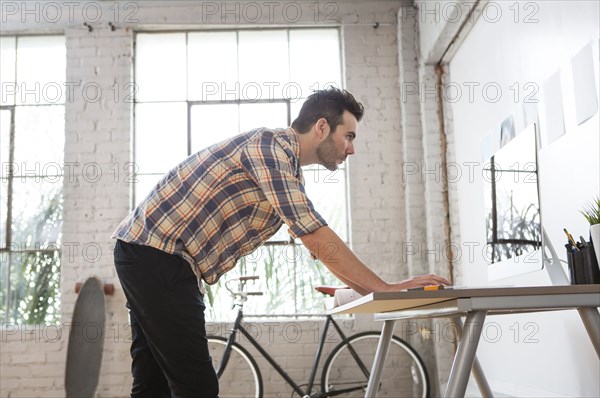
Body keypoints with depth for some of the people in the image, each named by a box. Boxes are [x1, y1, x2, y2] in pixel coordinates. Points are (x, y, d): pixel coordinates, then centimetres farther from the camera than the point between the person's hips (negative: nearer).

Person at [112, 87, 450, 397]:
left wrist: (376, 290, 13)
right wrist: (387, 289, -15)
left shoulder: (288, 169, 16)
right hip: (158, 255, -10)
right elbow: (316, 238, -20)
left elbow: (319, 243, 18)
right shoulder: (270, 145, -14)